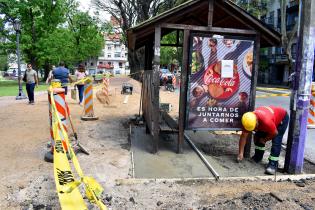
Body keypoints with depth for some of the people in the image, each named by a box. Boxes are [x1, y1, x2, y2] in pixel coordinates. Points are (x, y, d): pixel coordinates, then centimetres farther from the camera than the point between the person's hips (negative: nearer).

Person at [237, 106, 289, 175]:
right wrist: (240, 153, -19)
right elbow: (244, 136, -19)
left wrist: (264, 140, -10)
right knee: (257, 136, 0)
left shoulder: (266, 121, -45)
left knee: (276, 141, -18)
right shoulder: (249, 121, -26)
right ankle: (258, 157, 18)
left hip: (282, 118, -6)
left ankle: (273, 163, -13)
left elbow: (275, 133, -27)